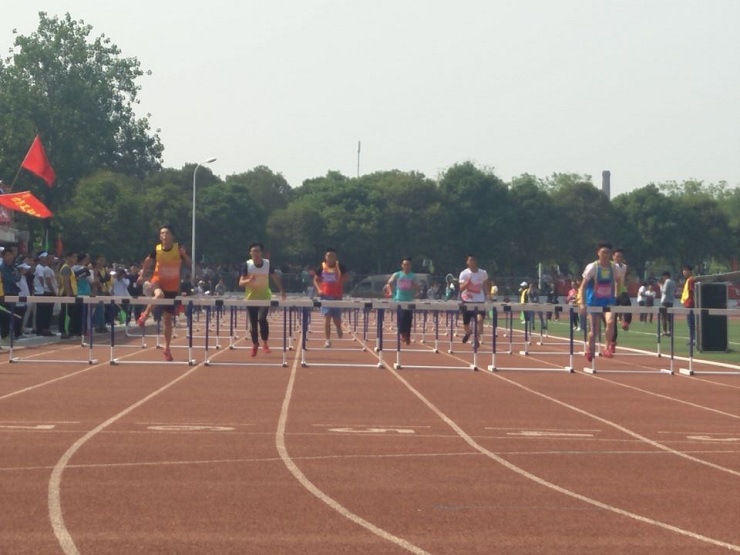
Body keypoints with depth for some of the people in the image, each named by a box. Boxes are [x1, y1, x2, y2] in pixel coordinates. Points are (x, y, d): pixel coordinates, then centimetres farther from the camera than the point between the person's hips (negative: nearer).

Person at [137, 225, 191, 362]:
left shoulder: (178, 248, -8)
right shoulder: (156, 249, -7)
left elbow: (189, 264, -8)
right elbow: (148, 261, 11)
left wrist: (184, 255, -25)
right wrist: (142, 275, 5)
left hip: (172, 287, 1)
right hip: (158, 281, -1)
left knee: (168, 320, 8)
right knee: (159, 295, -41)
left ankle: (167, 348, 22)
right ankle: (144, 316, -19)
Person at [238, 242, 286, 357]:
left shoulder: (267, 264, -4)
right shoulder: (246, 265, -8)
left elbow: (275, 277, 8)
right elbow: (241, 283, -13)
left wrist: (281, 290, -2)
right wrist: (249, 280, -33)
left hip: (265, 297, 0)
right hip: (251, 298, 0)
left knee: (262, 318, -20)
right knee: (253, 323, 5)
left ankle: (265, 343, -6)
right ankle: (255, 344, 26)